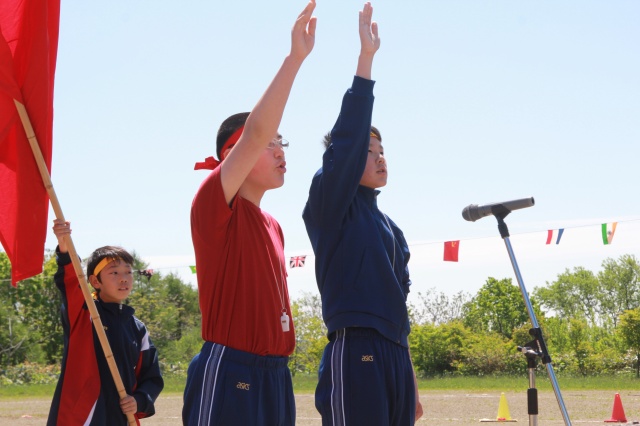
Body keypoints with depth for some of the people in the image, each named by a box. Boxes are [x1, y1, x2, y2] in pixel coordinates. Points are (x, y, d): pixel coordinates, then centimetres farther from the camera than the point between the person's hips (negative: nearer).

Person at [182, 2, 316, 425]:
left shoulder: (272, 226, 18)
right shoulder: (214, 204, -7)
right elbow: (257, 132, -20)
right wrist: (296, 57, -20)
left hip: (274, 374, 8)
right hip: (228, 374, -8)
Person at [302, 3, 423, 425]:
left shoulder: (391, 227, 21)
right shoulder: (330, 205, 0)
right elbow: (346, 140, -15)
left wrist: (411, 382, 22)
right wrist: (366, 57, -18)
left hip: (396, 358, 8)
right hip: (355, 357, -8)